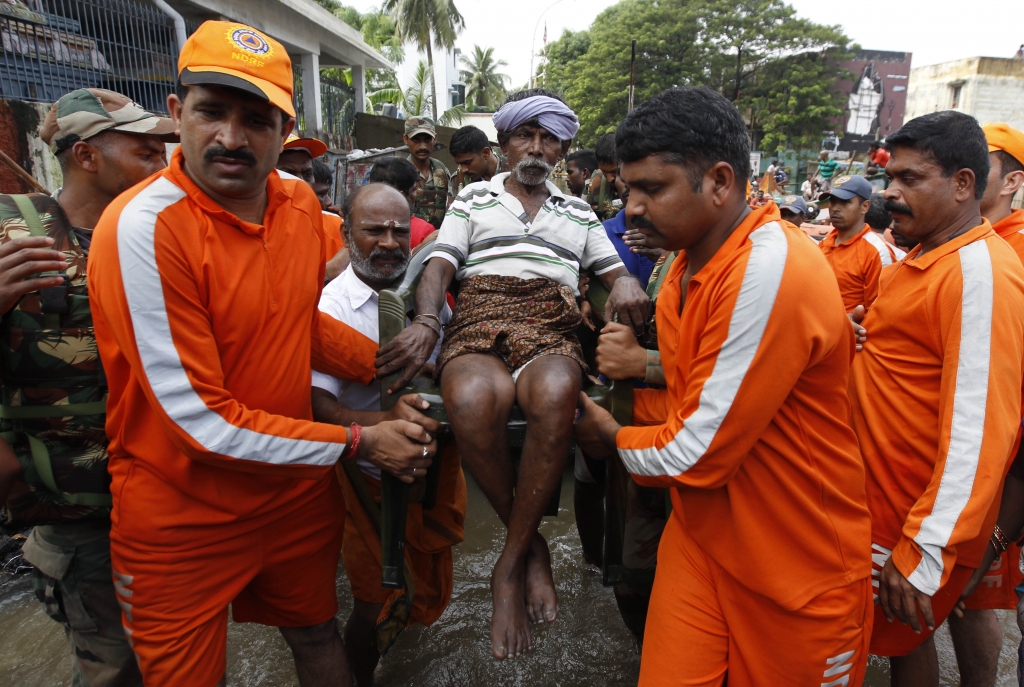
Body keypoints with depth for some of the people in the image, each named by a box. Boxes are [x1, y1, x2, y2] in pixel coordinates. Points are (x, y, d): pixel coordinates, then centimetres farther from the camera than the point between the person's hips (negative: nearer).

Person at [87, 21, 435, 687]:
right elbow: (201, 419, -23)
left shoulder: (301, 202, -3)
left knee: (318, 633, 25)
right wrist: (359, 444, -18)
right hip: (182, 516, -5)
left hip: (298, 486, 6)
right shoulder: (144, 227, -23)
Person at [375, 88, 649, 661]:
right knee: (471, 401, -39)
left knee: (556, 394, -39)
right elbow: (440, 263, 8)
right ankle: (533, 546, -13)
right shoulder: (474, 198, 23)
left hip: (551, 333, 1)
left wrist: (626, 283, -7)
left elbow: (613, 268, 21)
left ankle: (512, 562, -20)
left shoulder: (578, 213, 29)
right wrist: (426, 323, -14)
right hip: (478, 326, 0)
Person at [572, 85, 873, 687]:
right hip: (702, 535, 7)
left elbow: (697, 454, -25)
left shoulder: (770, 271, -27)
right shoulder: (690, 261, 1)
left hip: (798, 569, -6)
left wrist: (615, 438, -7)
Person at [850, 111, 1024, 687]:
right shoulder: (923, 257, 7)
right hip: (882, 490, 8)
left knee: (903, 637, 12)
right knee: (898, 635, 22)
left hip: (923, 515, -8)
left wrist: (925, 553, -25)